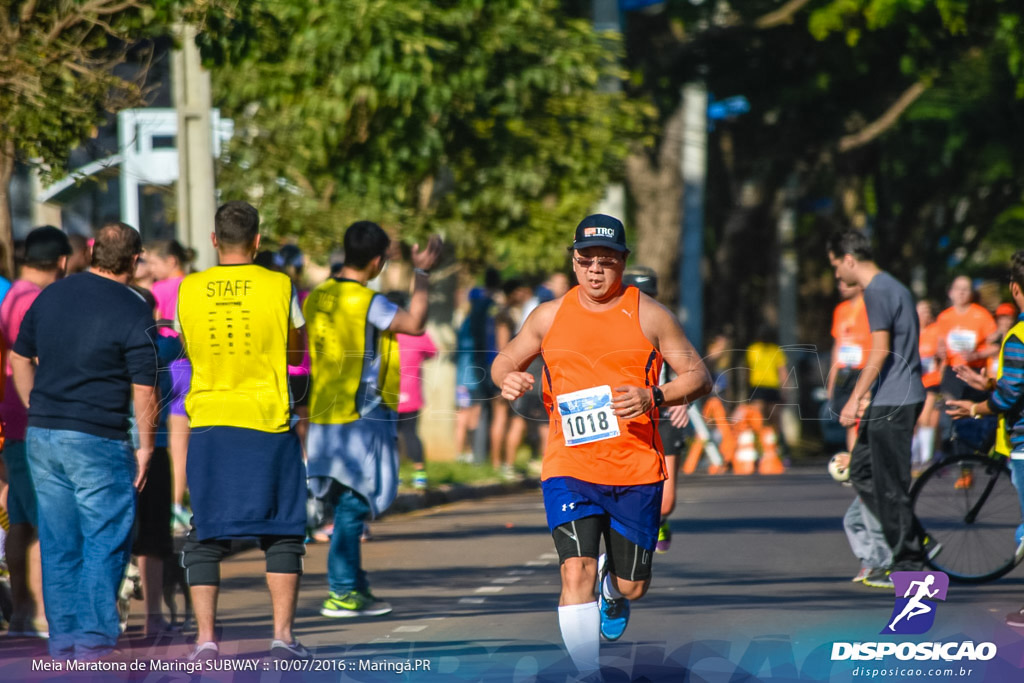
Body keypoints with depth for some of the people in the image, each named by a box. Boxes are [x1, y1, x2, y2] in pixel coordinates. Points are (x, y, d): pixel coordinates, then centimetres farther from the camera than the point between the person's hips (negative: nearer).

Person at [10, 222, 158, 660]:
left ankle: (62, 640, 13)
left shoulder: (52, 295, 8)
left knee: (58, 542, 10)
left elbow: (19, 358, 15)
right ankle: (95, 640, -3)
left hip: (42, 436, 6)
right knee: (105, 540, 1)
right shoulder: (133, 312, -10)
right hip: (98, 441, -6)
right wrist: (145, 446, -1)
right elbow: (143, 391, -10)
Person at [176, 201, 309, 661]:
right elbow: (297, 347, 12)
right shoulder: (279, 287, -4)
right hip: (267, 424, -1)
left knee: (205, 537, 7)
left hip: (209, 424, 1)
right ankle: (282, 637, 1)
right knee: (282, 536, 7)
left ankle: (205, 640, 1)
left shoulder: (189, 290, 0)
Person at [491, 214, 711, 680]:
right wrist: (507, 379, -6)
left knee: (633, 587, 10)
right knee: (576, 572, -19)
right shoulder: (550, 317, 6)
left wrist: (653, 397, -18)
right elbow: (505, 361, 19)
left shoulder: (648, 315, 0)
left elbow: (699, 376, 1)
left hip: (636, 470, 0)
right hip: (569, 469, 0)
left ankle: (613, 588, 48)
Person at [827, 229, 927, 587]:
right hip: (900, 397, 10)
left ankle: (908, 564, 0)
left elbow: (880, 351, -21)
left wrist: (855, 399, -20)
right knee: (861, 469, 15)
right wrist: (868, 396, 27)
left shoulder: (878, 291, -14)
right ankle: (914, 540, 14)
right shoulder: (892, 286, 17)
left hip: (892, 402, -10)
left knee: (891, 484, -4)